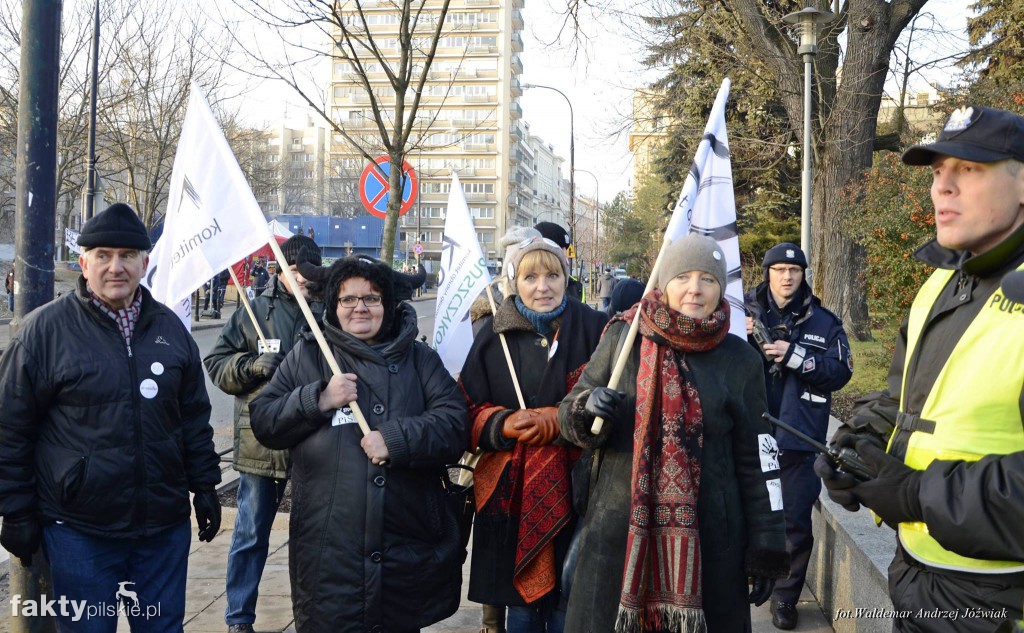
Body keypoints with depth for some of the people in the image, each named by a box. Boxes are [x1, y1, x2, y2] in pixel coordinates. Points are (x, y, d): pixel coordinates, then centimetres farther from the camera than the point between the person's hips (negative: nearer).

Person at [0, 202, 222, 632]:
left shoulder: (170, 328, 6)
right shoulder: (45, 329, -7)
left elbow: (195, 418, 13)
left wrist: (204, 487, 10)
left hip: (165, 526, 4)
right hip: (79, 531, -3)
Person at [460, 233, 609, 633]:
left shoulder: (593, 329, -2)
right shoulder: (495, 333, 4)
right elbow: (468, 409, 5)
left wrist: (554, 421, -17)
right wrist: (502, 425, -14)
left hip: (572, 491, -1)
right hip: (510, 493, 2)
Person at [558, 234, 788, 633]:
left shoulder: (740, 359, 3)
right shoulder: (624, 337, 2)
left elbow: (756, 460, 5)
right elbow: (571, 419, 7)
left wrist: (766, 548, 3)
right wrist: (589, 406, -15)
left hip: (709, 540, 0)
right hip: (619, 532, 0)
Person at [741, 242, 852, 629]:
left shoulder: (824, 322, 3)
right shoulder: (746, 312, 3)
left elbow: (841, 371, -7)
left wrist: (797, 357, -20)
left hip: (798, 439, -1)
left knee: (795, 521, 5)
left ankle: (786, 597, 21)